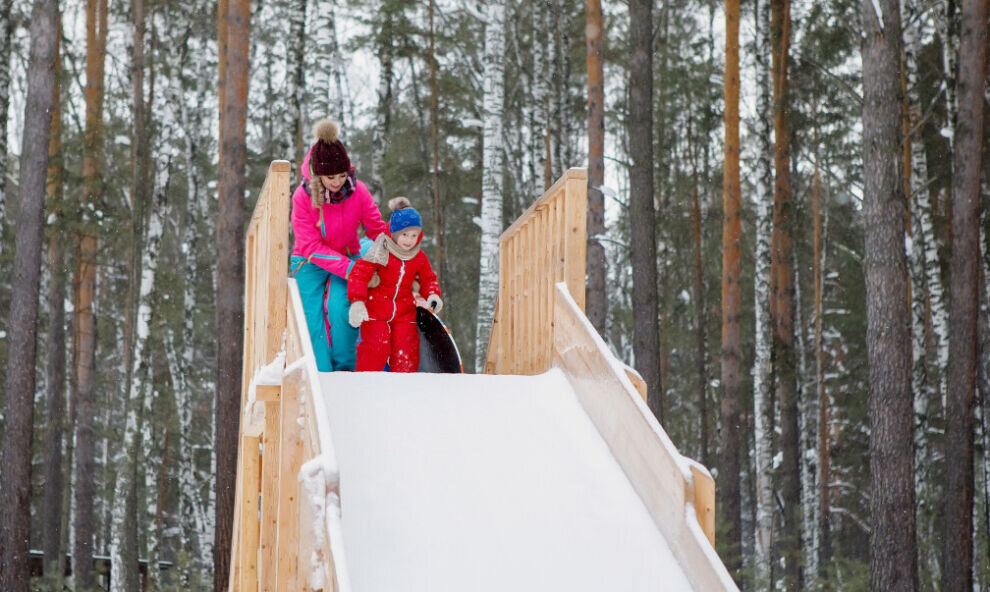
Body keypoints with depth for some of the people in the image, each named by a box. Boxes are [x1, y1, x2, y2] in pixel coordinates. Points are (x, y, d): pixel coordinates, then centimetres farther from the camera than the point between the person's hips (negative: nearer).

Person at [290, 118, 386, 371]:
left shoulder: (358, 191, -15)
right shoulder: (303, 196, -20)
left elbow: (378, 229, -2)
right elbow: (310, 247, -21)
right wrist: (351, 270, -29)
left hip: (347, 260, 1)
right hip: (310, 264, -1)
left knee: (339, 307, -23)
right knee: (313, 317, -14)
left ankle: (345, 368, -10)